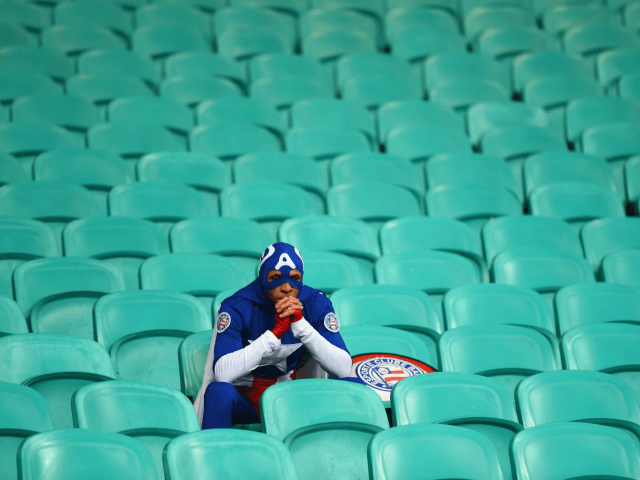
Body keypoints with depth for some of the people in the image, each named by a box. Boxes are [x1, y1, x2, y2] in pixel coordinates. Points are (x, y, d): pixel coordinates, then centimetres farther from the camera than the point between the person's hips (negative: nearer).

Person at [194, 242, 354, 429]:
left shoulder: (316, 304, -5)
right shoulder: (236, 307, -13)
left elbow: (344, 369, -16)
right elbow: (223, 373, -28)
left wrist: (301, 325, -26)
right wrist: (275, 333, -31)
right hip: (244, 401, -2)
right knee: (219, 391, -35)